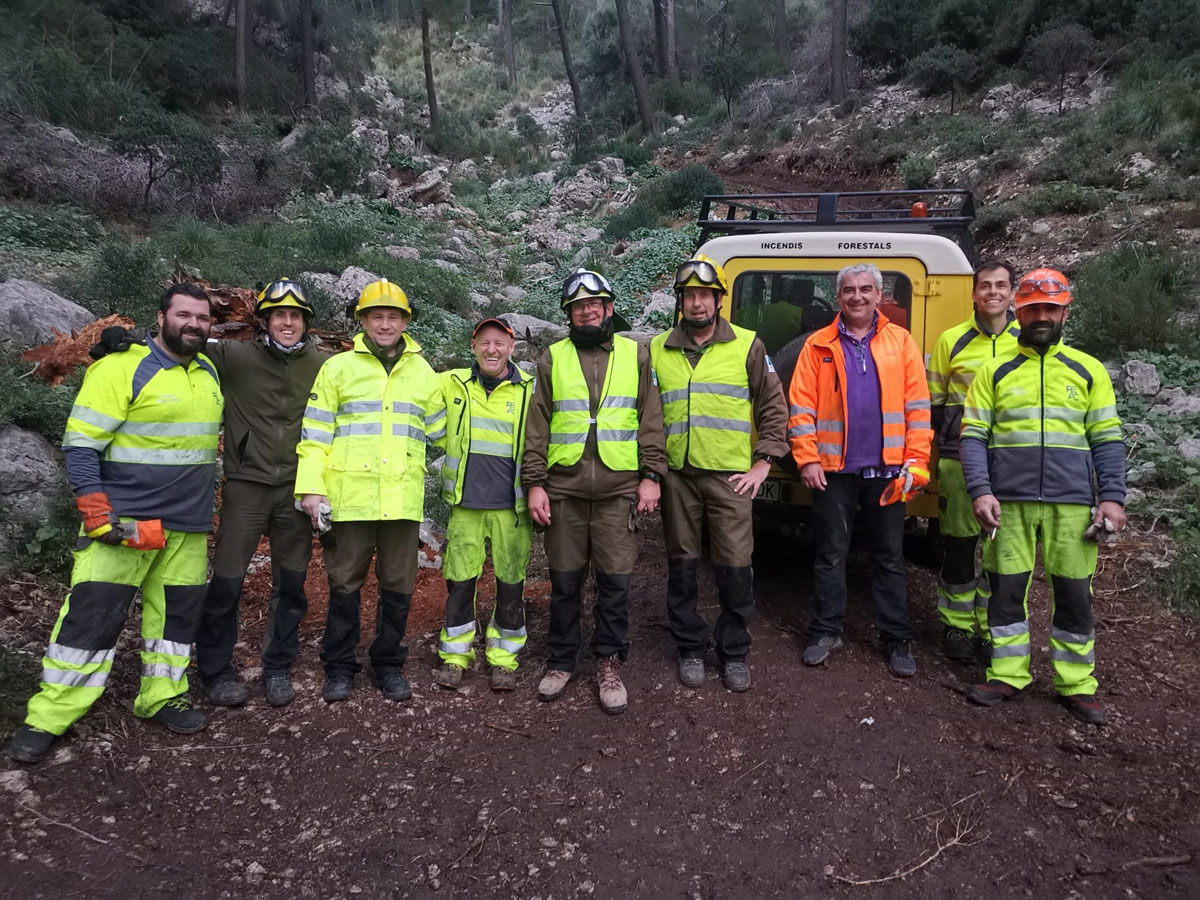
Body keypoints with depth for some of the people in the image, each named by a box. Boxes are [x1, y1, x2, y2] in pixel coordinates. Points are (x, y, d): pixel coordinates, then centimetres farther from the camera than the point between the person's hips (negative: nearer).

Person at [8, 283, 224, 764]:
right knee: (92, 615, -3)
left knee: (177, 612, 11)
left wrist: (207, 506, 20)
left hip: (189, 527, 6)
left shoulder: (209, 372, 10)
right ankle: (47, 719, 11)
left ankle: (162, 698, 26)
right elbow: (80, 445, -13)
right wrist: (98, 517, -18)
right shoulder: (122, 368, -11)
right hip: (123, 523, -6)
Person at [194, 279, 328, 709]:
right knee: (227, 582, 0)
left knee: (292, 585, 9)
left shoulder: (322, 365, 3)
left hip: (296, 488, 2)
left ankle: (278, 669, 26)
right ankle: (216, 672, 20)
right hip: (247, 483, -2)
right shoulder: (236, 357, -2)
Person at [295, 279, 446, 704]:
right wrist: (311, 487, -6)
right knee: (344, 583, 6)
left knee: (398, 584, 8)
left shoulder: (423, 372, 14)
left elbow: (441, 431, 21)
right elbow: (314, 432, 2)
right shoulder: (338, 367, 6)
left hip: (402, 497, 2)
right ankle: (339, 667, 21)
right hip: (349, 495, -2)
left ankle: (389, 663, 23)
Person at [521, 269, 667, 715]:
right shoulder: (552, 359, 10)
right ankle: (560, 661, 23)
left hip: (619, 486, 0)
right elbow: (537, 426, 7)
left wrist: (651, 475, -1)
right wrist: (534, 483, 0)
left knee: (615, 579, 3)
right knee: (565, 578, 8)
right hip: (564, 485, 1)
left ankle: (609, 663, 18)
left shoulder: (635, 354, 10)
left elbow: (651, 419, 7)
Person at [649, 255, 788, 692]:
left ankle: (734, 653, 19)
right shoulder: (657, 349, 9)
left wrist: (762, 463, 0)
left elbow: (773, 407, 6)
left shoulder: (747, 346, 4)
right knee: (682, 565, 9)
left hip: (730, 475, -2)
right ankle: (691, 648, 25)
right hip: (676, 475, 2)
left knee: (734, 568, 2)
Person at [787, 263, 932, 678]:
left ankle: (896, 638, 20)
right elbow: (801, 407, -1)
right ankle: (826, 631, 21)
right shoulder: (818, 345, 3)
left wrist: (916, 461, -4)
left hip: (887, 470, 1)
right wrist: (807, 459, -8)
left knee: (890, 557, 10)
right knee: (831, 555, 8)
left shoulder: (901, 342, 5)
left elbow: (918, 406, 2)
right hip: (834, 469, 0)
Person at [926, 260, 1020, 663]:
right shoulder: (951, 340, 4)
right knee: (958, 543, 4)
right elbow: (933, 402, 8)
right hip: (959, 456, -1)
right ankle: (957, 626, 17)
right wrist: (931, 454, 3)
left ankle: (993, 629, 20)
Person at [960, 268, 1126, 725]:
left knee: (1074, 593, 6)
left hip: (1072, 504, 1)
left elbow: (1107, 440, 7)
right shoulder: (994, 370, 6)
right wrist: (981, 491, -10)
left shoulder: (1088, 370, 9)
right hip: (1009, 502, 0)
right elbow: (973, 436, 2)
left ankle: (1076, 683, 20)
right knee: (1006, 589, 6)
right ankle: (1009, 675, 19)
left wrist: (1113, 497, -3)